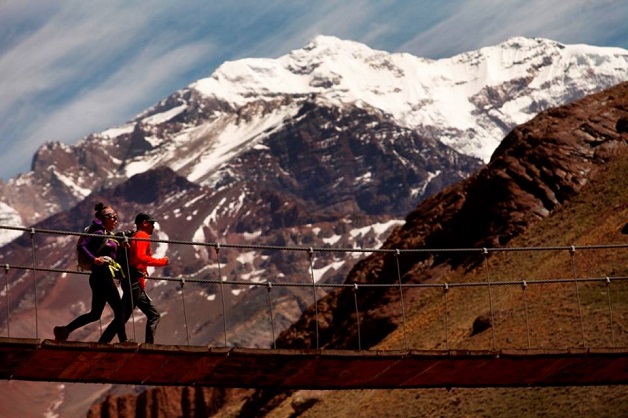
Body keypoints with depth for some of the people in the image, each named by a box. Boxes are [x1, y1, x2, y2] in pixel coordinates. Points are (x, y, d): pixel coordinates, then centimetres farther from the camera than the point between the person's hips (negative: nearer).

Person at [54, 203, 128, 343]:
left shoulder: (107, 234, 20)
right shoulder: (100, 233, -9)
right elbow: (81, 246, -20)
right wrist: (94, 259, -29)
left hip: (103, 276, 10)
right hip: (102, 274, -10)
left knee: (95, 314, 9)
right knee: (119, 309, -6)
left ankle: (64, 330, 7)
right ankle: (123, 341, -5)